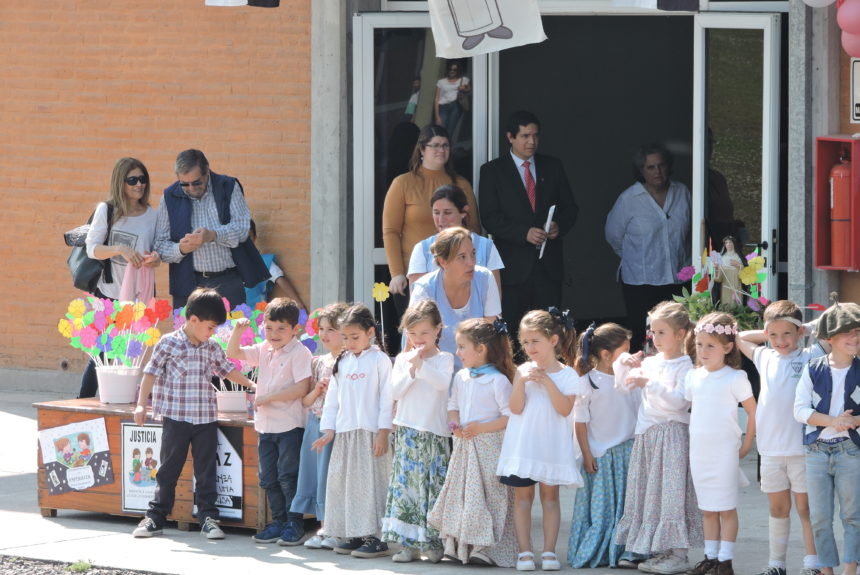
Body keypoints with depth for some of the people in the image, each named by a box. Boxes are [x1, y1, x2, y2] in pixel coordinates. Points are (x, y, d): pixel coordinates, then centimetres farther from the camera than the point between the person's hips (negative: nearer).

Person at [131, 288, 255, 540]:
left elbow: (228, 370, 23)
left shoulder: (212, 349, 8)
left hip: (206, 418, 4)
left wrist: (252, 385, 17)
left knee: (206, 470, 6)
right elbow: (151, 373, -3)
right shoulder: (168, 344, -5)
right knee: (169, 469, 3)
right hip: (175, 417, -4)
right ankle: (156, 517, 11)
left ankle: (208, 518, 11)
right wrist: (141, 404, -8)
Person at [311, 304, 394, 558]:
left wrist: (383, 433, -13)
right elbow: (333, 398, 17)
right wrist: (328, 430, 8)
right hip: (345, 433, 7)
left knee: (370, 482, -8)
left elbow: (387, 398, -8)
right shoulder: (342, 362, 14)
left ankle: (375, 536, -7)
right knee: (344, 482, 6)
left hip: (371, 433, -7)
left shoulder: (379, 360, -4)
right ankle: (352, 535, 11)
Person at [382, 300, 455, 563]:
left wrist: (421, 364, -19)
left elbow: (443, 383, -16)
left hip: (435, 433, -2)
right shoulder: (403, 359, 10)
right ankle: (409, 543, 3)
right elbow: (395, 391, 1)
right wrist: (412, 369, -9)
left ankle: (433, 543, 4)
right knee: (406, 484, -1)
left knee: (433, 486, -2)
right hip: (407, 431, 2)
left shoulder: (444, 359, 2)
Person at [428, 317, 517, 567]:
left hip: (488, 447, -7)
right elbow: (453, 406, 20)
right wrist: (455, 424, -2)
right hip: (463, 446, 7)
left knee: (485, 496, -8)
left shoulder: (498, 381, -12)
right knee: (460, 493, 7)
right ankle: (460, 545, 13)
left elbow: (510, 416, -14)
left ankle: (487, 548, -4)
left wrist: (480, 428, -19)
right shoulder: (461, 378, 10)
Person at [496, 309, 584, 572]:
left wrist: (548, 383, -18)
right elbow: (516, 408, -5)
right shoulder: (524, 371, 3)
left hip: (552, 444, -1)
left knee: (550, 493, 3)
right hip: (524, 442, 1)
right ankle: (524, 551, 3)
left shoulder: (566, 375, 0)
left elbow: (565, 409, -12)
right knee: (522, 493, 1)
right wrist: (521, 382, -18)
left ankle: (549, 551, 5)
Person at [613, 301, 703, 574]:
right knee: (648, 492, 8)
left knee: (671, 491, -7)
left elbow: (679, 401, -19)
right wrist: (623, 365, -2)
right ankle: (659, 551, 15)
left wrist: (650, 384, -25)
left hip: (672, 433, -7)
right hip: (646, 435, 7)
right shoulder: (649, 363, 12)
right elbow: (623, 386, 16)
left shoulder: (684, 366, -8)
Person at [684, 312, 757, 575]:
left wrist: (747, 444, -4)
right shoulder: (693, 377, 7)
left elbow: (753, 412, -5)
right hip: (699, 451, 6)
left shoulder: (735, 378, -9)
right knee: (708, 509, 12)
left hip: (724, 452, -6)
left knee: (726, 508, -1)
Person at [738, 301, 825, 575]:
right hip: (770, 449, 4)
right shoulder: (765, 357, 10)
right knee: (777, 508, 10)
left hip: (803, 448, -4)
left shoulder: (810, 357, -2)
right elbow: (741, 338, 24)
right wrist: (769, 334, 13)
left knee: (806, 508, 0)